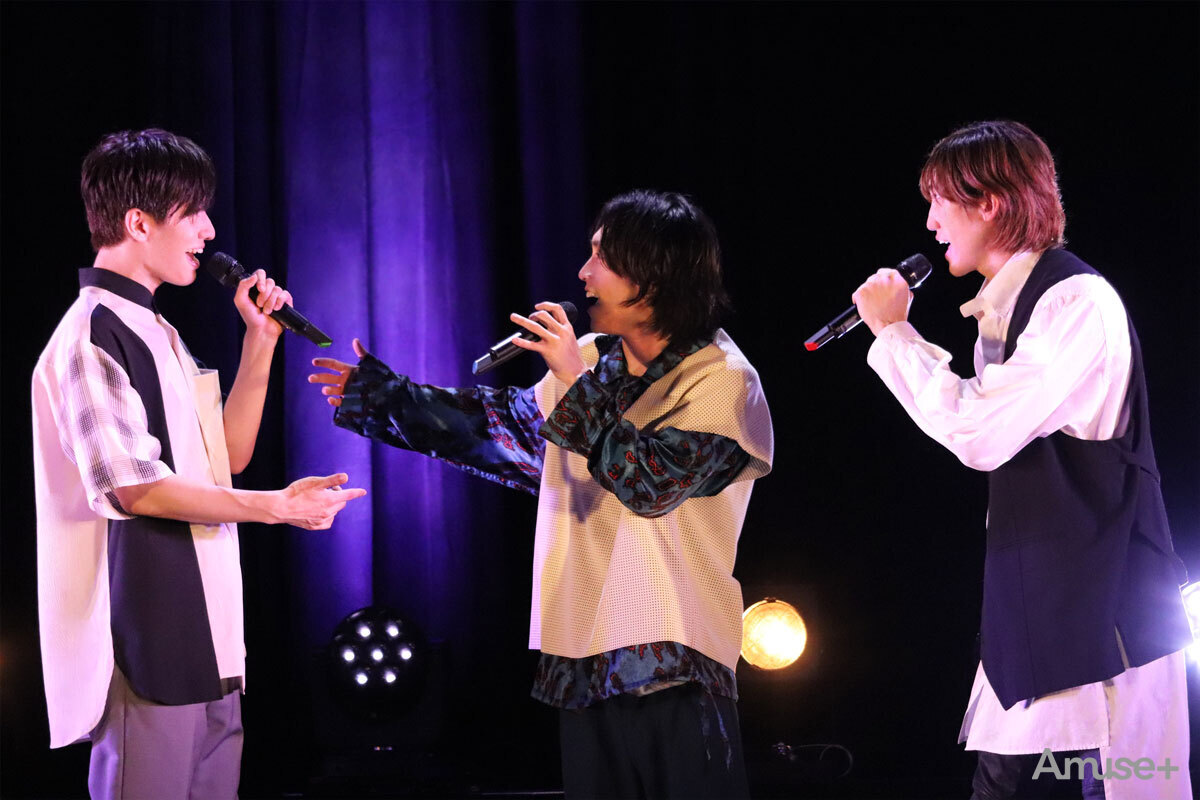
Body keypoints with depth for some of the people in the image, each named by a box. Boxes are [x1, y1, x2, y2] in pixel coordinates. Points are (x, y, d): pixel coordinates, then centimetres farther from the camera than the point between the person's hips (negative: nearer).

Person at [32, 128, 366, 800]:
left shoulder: (156, 333, 20)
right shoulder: (94, 335, -11)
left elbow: (228, 454, 21)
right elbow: (135, 487, -18)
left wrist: (261, 342, 12)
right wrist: (274, 507, -13)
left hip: (205, 637, 9)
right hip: (149, 643, -9)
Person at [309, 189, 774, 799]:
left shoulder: (722, 379, -8)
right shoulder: (594, 361, 12)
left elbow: (651, 482, -19)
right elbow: (507, 423, 23)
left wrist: (578, 381, -17)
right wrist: (382, 397, 26)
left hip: (673, 660, -6)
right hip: (586, 656, 6)